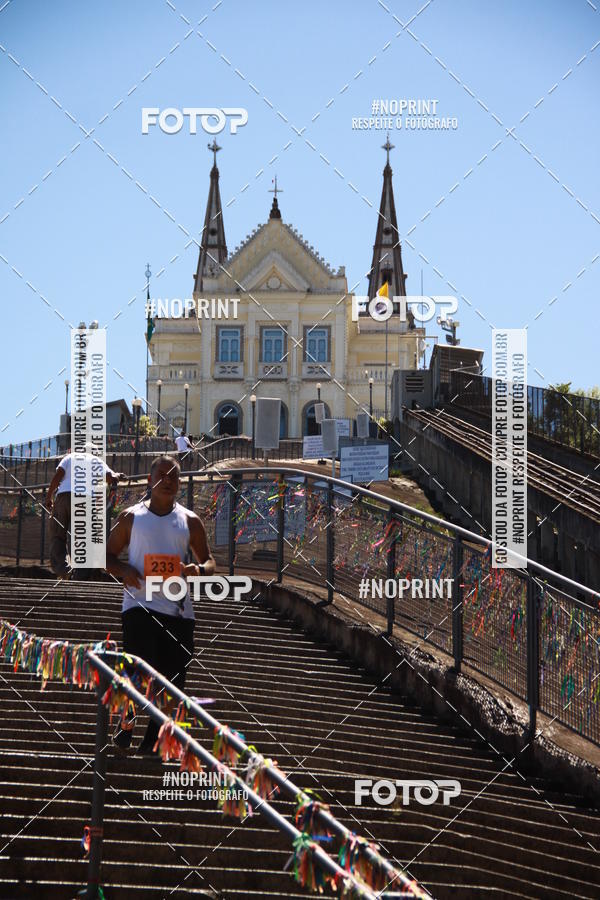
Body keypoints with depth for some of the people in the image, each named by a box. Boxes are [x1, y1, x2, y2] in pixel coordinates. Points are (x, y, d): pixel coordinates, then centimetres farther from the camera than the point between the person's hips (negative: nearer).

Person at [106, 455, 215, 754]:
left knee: (173, 679, 3)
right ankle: (124, 732, 3)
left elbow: (210, 562, 13)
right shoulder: (131, 517, 6)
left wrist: (199, 569, -11)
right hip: (140, 603, -3)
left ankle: (152, 742, 17)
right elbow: (107, 556, 11)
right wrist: (123, 570, -11)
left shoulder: (190, 521, 9)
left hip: (178, 608, 3)